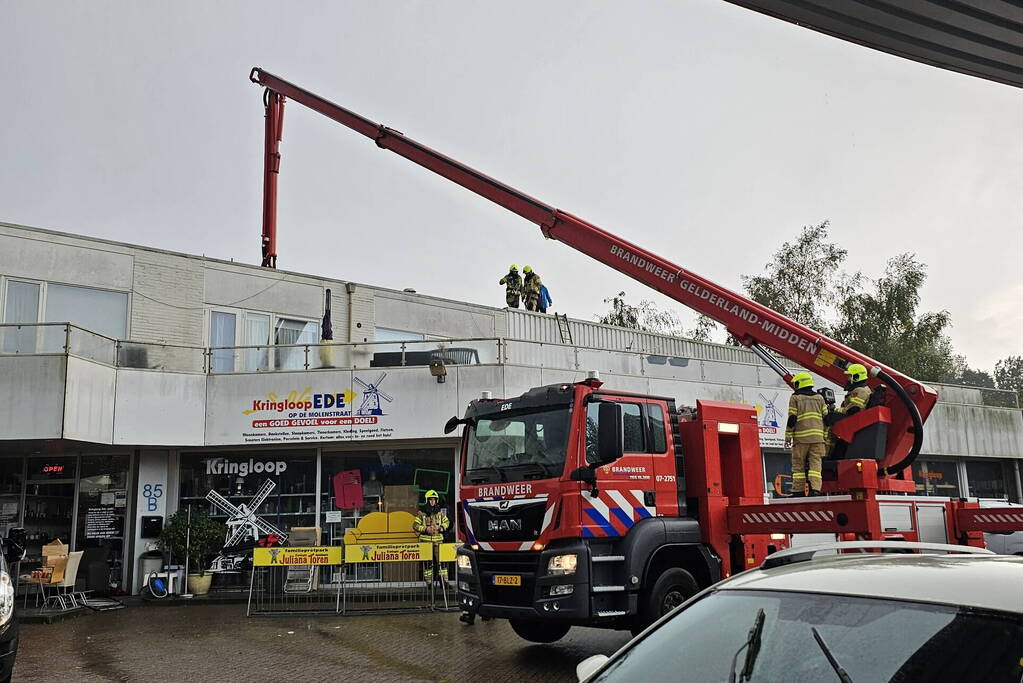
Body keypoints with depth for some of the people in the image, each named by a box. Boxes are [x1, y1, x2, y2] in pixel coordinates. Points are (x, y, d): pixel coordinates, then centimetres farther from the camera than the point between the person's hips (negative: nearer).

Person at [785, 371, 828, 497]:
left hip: (801, 437, -3)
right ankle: (815, 489, -13)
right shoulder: (819, 397, 14)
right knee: (815, 463, 0)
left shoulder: (795, 398, 2)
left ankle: (798, 491, 3)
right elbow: (826, 418, 13)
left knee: (798, 464, 4)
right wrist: (825, 437, 19)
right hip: (817, 437, 3)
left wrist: (788, 437, 0)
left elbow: (792, 419, -3)